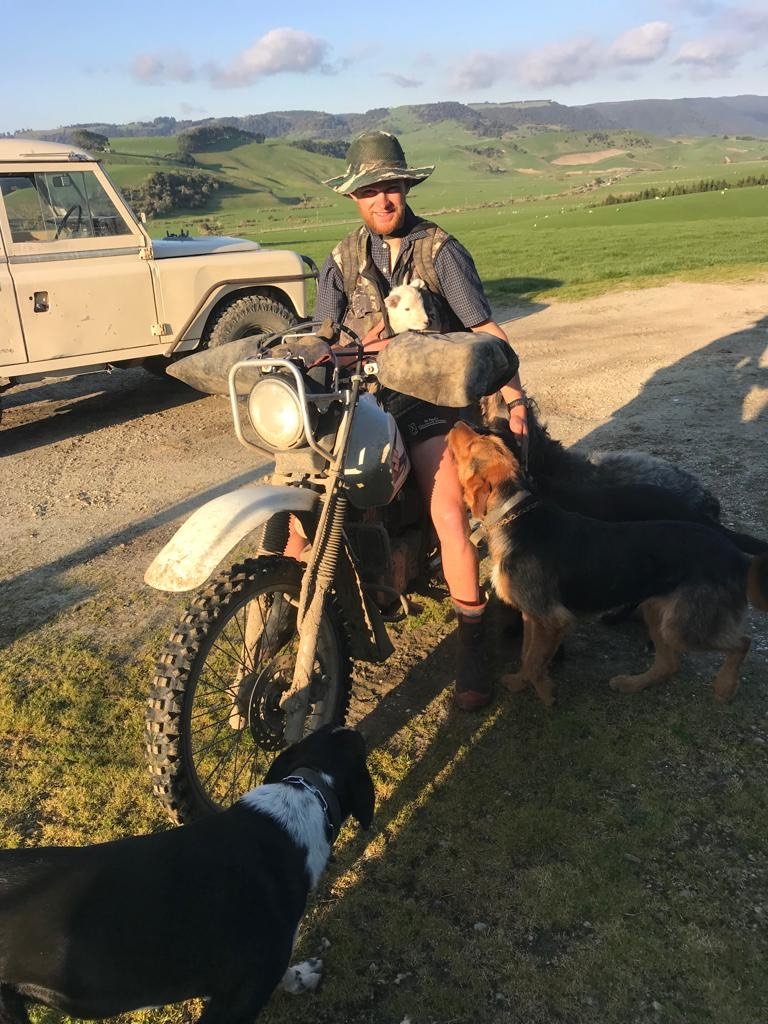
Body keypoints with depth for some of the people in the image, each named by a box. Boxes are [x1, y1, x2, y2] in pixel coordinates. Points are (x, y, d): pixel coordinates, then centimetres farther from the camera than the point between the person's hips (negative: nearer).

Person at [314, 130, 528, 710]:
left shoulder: (440, 249, 3)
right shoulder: (344, 260, 13)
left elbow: (485, 329, -4)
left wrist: (514, 394, -17)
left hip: (429, 399, -3)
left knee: (450, 513, -22)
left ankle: (473, 644, -8)